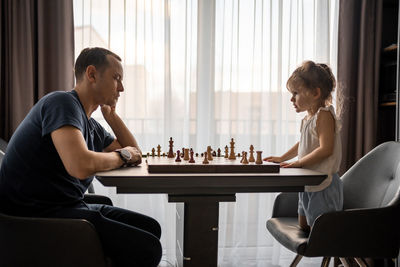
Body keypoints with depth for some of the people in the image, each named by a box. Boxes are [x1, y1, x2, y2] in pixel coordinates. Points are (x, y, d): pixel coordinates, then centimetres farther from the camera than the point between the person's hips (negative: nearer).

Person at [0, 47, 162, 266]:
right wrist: (122, 155, -10)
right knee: (147, 248, -18)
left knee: (151, 228, 10)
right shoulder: (63, 102, -14)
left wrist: (111, 114, 14)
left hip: (68, 206, 10)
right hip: (39, 214, -10)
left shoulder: (92, 127, 15)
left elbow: (135, 154, 24)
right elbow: (81, 165, -30)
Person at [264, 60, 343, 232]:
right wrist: (282, 158, 23)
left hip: (323, 186, -10)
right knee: (303, 227, 19)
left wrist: (298, 163, -24)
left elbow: (325, 149, -27)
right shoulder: (308, 118, 11)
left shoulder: (324, 115, -17)